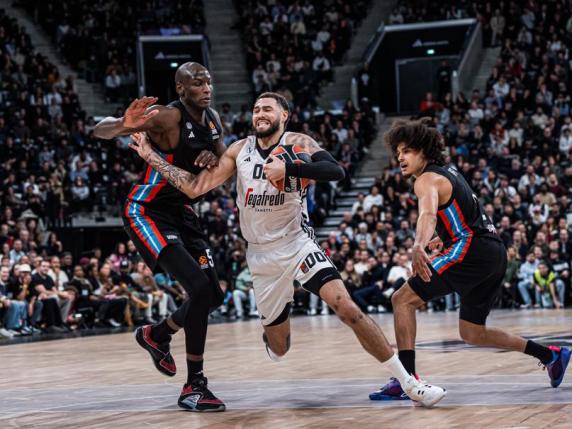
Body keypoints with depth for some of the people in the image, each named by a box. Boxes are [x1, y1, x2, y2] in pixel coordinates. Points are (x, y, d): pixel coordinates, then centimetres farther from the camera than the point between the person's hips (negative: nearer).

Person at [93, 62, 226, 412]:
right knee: (199, 287, -22)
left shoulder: (213, 119, 2)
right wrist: (125, 126, -51)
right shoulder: (167, 117, -22)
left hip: (182, 211, 8)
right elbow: (99, 131, -27)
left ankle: (157, 335, 36)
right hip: (147, 212, -8)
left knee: (213, 296, 8)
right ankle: (194, 387, -15)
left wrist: (215, 158, -12)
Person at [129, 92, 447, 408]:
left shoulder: (298, 144, -6)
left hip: (298, 245, -3)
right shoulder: (239, 151, 3)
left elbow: (336, 171, -24)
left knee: (347, 308, -23)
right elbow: (195, 187, -1)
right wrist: (151, 156, -3)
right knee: (279, 349, 9)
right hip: (262, 257, 3)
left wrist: (288, 168, -33)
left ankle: (409, 382, -18)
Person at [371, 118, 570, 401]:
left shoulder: (427, 179, -8)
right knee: (471, 333, 19)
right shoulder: (447, 172, 21)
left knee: (403, 299, -10)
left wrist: (418, 247, -49)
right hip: (496, 252, 10)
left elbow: (428, 215, -31)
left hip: (472, 249, -10)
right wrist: (444, 239, 50)